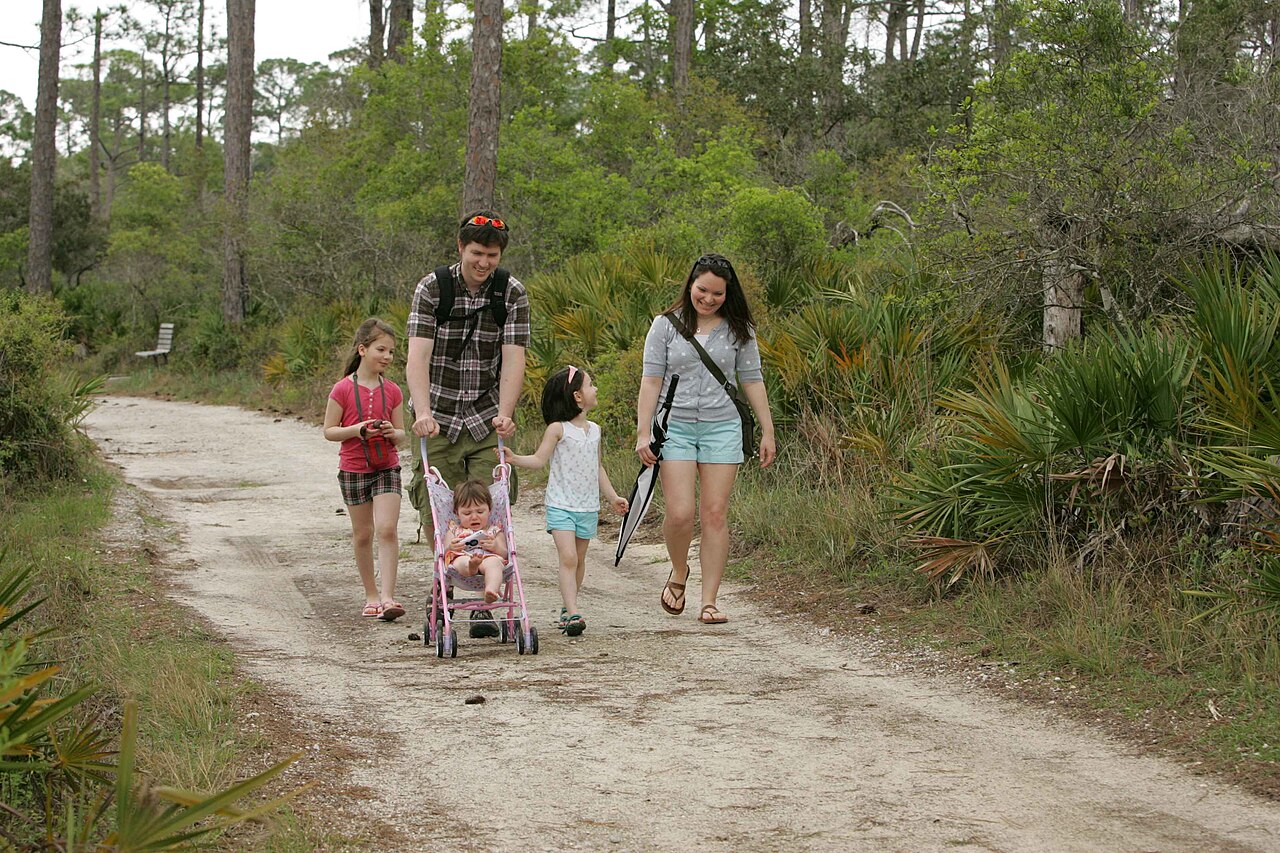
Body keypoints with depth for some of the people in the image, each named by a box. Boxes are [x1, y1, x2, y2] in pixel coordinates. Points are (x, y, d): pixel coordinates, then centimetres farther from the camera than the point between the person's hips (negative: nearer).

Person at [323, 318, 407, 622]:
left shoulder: (391, 390, 2)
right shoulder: (343, 389, -8)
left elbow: (401, 433, 10)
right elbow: (329, 430, -5)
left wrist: (392, 433, -14)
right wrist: (357, 430, -21)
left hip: (387, 468, 1)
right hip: (353, 470, -1)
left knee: (387, 529, -13)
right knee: (362, 533, 9)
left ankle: (388, 596, -15)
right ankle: (371, 594, 21)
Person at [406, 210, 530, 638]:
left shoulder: (512, 294, -3)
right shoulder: (432, 288, -7)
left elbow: (513, 359, -11)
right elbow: (417, 357, -16)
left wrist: (504, 414, -25)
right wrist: (422, 413, -31)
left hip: (486, 420, 0)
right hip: (436, 419, 0)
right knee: (433, 509, -2)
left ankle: (485, 604, -3)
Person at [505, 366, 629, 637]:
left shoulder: (594, 430, 10)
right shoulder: (558, 429, -8)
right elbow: (539, 459, -9)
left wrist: (613, 497, 18)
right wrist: (514, 459, -24)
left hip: (588, 507, 6)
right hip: (561, 504, -6)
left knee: (579, 559, 10)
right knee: (568, 557, -15)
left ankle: (568, 609, 23)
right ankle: (572, 613, -20)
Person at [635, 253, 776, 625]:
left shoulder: (738, 330, 6)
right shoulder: (666, 325, 2)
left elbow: (752, 380, 10)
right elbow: (651, 380, 2)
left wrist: (767, 431, 7)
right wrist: (643, 432, -4)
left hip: (722, 427, 1)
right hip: (676, 427, -1)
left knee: (715, 514, -3)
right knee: (679, 513, -12)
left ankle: (709, 601, 2)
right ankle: (679, 573, 19)